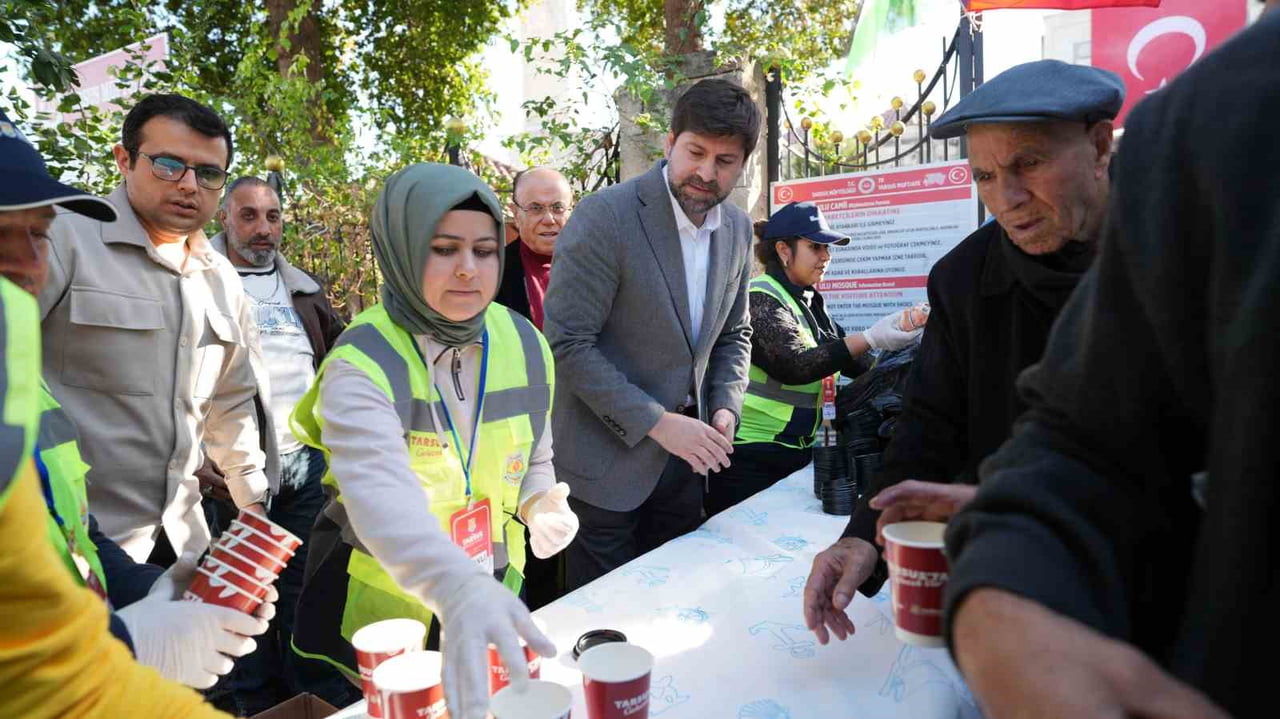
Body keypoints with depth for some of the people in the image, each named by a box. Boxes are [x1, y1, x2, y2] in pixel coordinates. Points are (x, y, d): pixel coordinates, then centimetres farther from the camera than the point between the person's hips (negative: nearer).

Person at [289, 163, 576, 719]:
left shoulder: (523, 345, -9)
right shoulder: (363, 364, -23)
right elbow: (378, 491, -41)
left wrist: (540, 504, -16)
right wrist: (458, 589, -57)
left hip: (492, 593, 4)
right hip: (383, 609, -4)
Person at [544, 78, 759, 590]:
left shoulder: (737, 229, 4)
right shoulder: (604, 216, -17)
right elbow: (567, 342, -19)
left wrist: (725, 408, -3)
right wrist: (656, 422, -20)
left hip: (683, 454, 6)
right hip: (606, 457, -6)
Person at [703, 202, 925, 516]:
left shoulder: (811, 303, 13)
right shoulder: (760, 299, -11)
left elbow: (856, 364, 12)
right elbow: (794, 364, -24)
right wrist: (871, 339, -24)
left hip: (795, 454, 8)